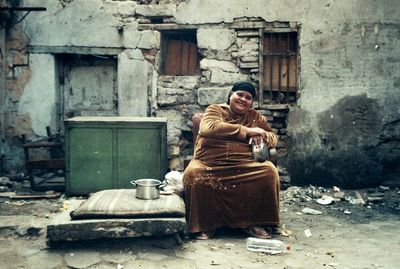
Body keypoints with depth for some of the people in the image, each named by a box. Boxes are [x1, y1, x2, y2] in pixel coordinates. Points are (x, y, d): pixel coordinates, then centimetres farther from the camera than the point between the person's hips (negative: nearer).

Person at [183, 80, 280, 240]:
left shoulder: (256, 117, 20)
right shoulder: (215, 109, 8)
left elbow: (273, 138, 19)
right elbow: (208, 128, -14)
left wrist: (262, 136, -8)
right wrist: (246, 131, -14)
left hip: (245, 166, 3)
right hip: (209, 165, -2)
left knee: (269, 171, -23)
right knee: (193, 173, -32)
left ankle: (256, 223, -6)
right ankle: (204, 225, -11)